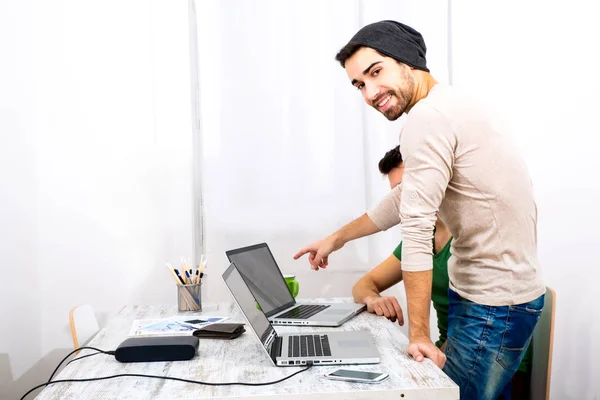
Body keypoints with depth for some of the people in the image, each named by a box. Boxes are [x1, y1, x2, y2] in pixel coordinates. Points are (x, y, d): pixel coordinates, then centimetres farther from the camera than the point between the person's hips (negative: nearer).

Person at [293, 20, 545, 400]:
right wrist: (336, 239, 29)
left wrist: (419, 334, -17)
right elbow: (405, 199, 21)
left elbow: (417, 230, -22)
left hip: (494, 306, -10)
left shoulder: (427, 117, -20)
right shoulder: (447, 106, 12)